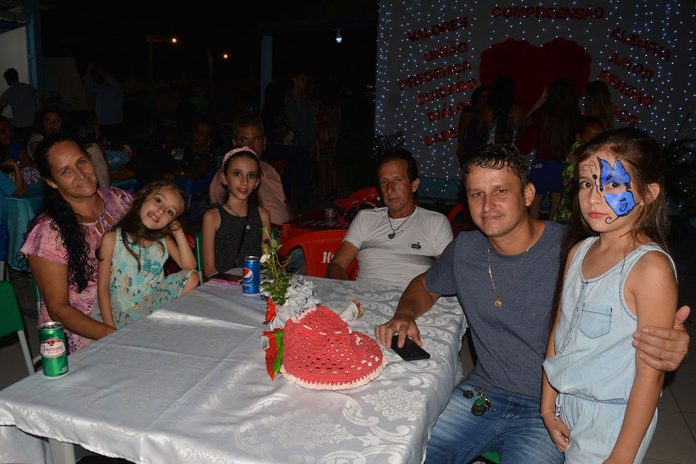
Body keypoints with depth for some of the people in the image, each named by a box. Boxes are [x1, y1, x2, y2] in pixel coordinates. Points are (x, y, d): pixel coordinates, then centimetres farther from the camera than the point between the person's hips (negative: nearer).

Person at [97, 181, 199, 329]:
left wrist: (179, 233, -1)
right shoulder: (112, 239, -6)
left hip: (157, 306, 5)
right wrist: (110, 329, -12)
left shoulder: (164, 240, 8)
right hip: (124, 315, -5)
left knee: (192, 277, -13)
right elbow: (102, 286, -6)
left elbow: (189, 265, -2)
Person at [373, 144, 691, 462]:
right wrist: (404, 316, -3)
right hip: (482, 394, 4)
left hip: (547, 410, -3)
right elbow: (424, 286, 19)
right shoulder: (465, 250, 1)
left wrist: (667, 346, -34)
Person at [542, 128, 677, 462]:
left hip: (612, 418, -6)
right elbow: (559, 331, 5)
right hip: (565, 407, 6)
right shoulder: (579, 252, 1)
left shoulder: (651, 266, -20)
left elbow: (651, 373, -19)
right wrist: (548, 405, 5)